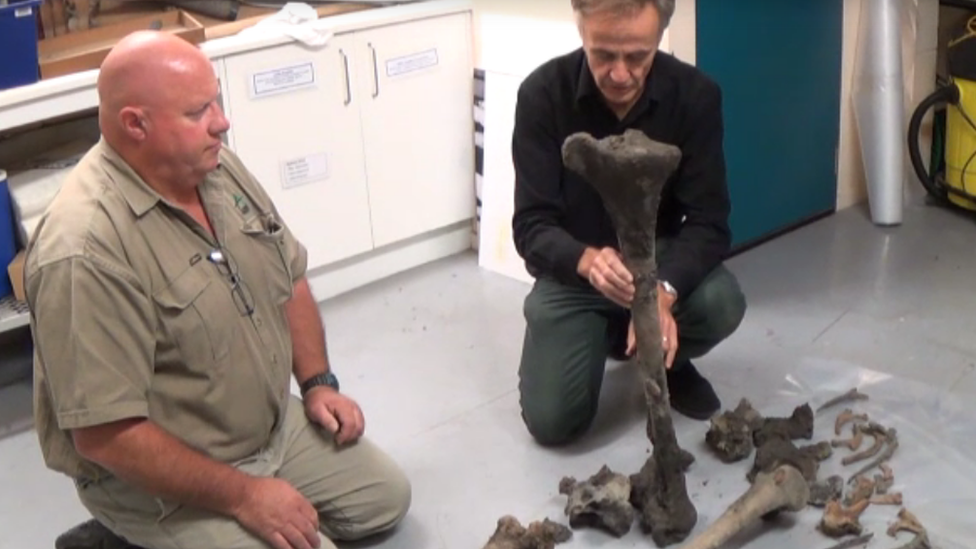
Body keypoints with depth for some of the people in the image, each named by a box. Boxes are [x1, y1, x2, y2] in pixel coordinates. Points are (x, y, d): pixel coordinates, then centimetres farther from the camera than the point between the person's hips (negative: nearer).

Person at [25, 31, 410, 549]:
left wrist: (318, 383, 1)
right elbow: (106, 435, -29)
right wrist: (243, 495, -23)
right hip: (158, 480, -8)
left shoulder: (218, 167, -5)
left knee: (387, 496, 15)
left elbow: (289, 278, 11)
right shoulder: (85, 249, -31)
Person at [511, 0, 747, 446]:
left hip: (662, 258, 1)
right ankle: (602, 335, 20)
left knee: (722, 304, -31)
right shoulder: (542, 94, -19)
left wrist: (663, 290, -39)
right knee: (552, 420, -13)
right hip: (573, 269, 0)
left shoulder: (695, 95, -17)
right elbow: (531, 226, -20)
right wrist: (588, 261, -43)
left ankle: (666, 360, 6)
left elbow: (708, 221, -19)